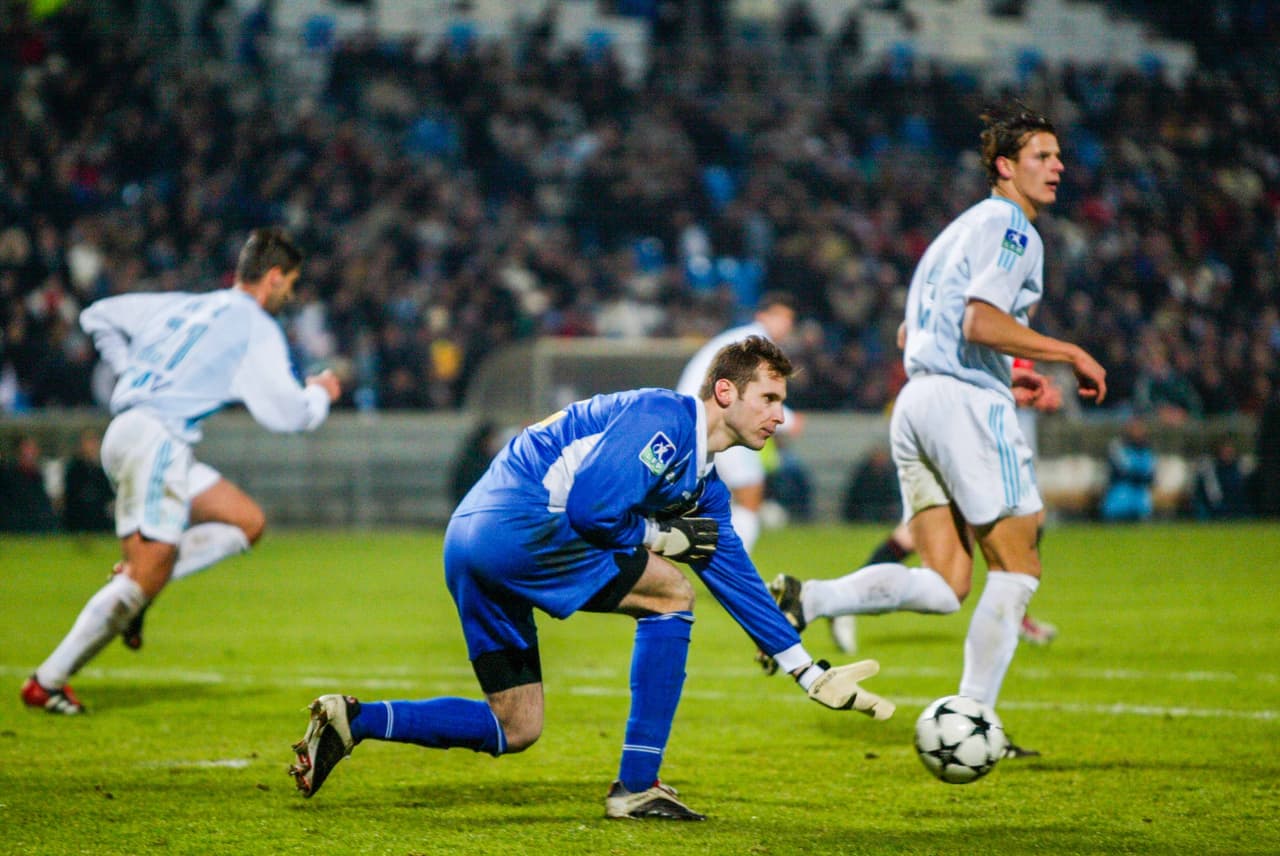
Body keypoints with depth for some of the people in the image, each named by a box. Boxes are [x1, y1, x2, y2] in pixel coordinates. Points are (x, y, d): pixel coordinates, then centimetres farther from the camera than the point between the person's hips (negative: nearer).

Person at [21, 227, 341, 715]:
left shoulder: (181, 306, 22)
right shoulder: (256, 327, -1)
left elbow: (98, 317, 28)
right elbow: (286, 414, -5)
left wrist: (133, 372, 27)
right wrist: (320, 394, 16)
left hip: (126, 432, 9)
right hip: (155, 439, -9)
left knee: (248, 521, 12)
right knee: (146, 579, -11)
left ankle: (135, 580, -1)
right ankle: (46, 683, -11)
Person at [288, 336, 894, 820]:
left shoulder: (704, 485, 21)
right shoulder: (664, 418, -9)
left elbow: (739, 581, 25)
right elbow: (589, 507, -20)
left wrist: (813, 676, 25)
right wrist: (660, 535, -3)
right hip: (517, 521, -10)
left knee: (516, 729, 11)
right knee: (670, 593, -6)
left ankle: (351, 720, 4)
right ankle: (637, 786, -5)